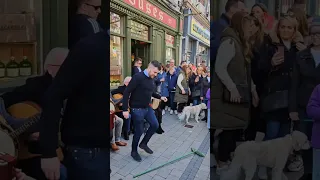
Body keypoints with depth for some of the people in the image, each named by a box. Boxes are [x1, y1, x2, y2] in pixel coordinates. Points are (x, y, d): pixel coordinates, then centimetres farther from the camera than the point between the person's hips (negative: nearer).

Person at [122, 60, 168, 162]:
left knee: (155, 125, 8)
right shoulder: (138, 77, -21)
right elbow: (126, 93, -21)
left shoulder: (152, 79, 5)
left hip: (147, 107, 8)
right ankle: (134, 151, 24)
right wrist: (125, 109, -24)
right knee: (139, 131, 2)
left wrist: (160, 97, 9)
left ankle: (144, 143, 28)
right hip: (137, 109, -8)